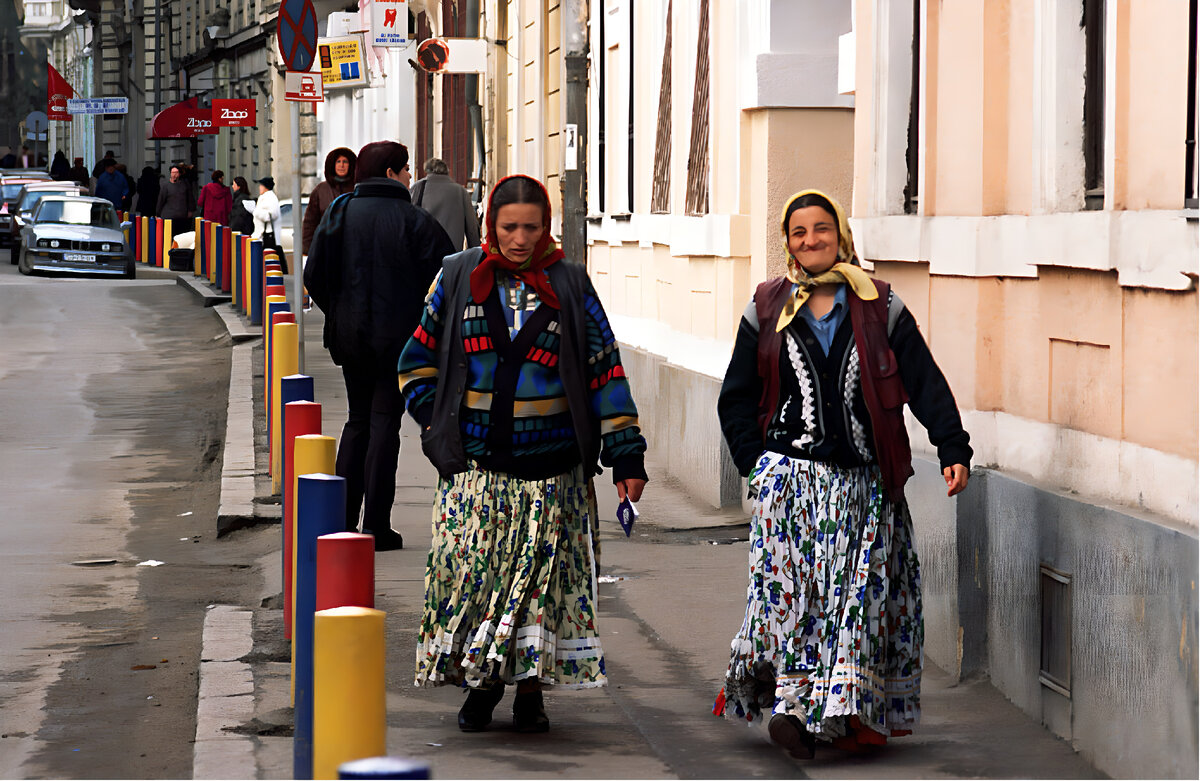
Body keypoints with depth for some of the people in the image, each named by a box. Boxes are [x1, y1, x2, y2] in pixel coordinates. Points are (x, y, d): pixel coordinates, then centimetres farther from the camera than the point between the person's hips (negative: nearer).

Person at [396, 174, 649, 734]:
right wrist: (436, 425, 4)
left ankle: (531, 686, 12)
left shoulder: (569, 284, 2)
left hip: (551, 465, 0)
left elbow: (604, 369, 2)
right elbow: (418, 357, 15)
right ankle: (480, 680, 12)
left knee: (542, 568, 0)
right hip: (475, 462, 1)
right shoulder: (459, 278, 5)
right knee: (468, 565, -5)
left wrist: (626, 453, -2)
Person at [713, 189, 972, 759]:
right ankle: (791, 701, -8)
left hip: (863, 481, 0)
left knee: (858, 591, -4)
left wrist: (953, 449, -9)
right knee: (790, 588, -10)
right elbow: (737, 398, 12)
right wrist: (756, 464, 2)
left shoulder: (881, 309, 6)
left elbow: (925, 383, 2)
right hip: (790, 473, 0)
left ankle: (841, 706, 0)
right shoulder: (767, 311, 8)